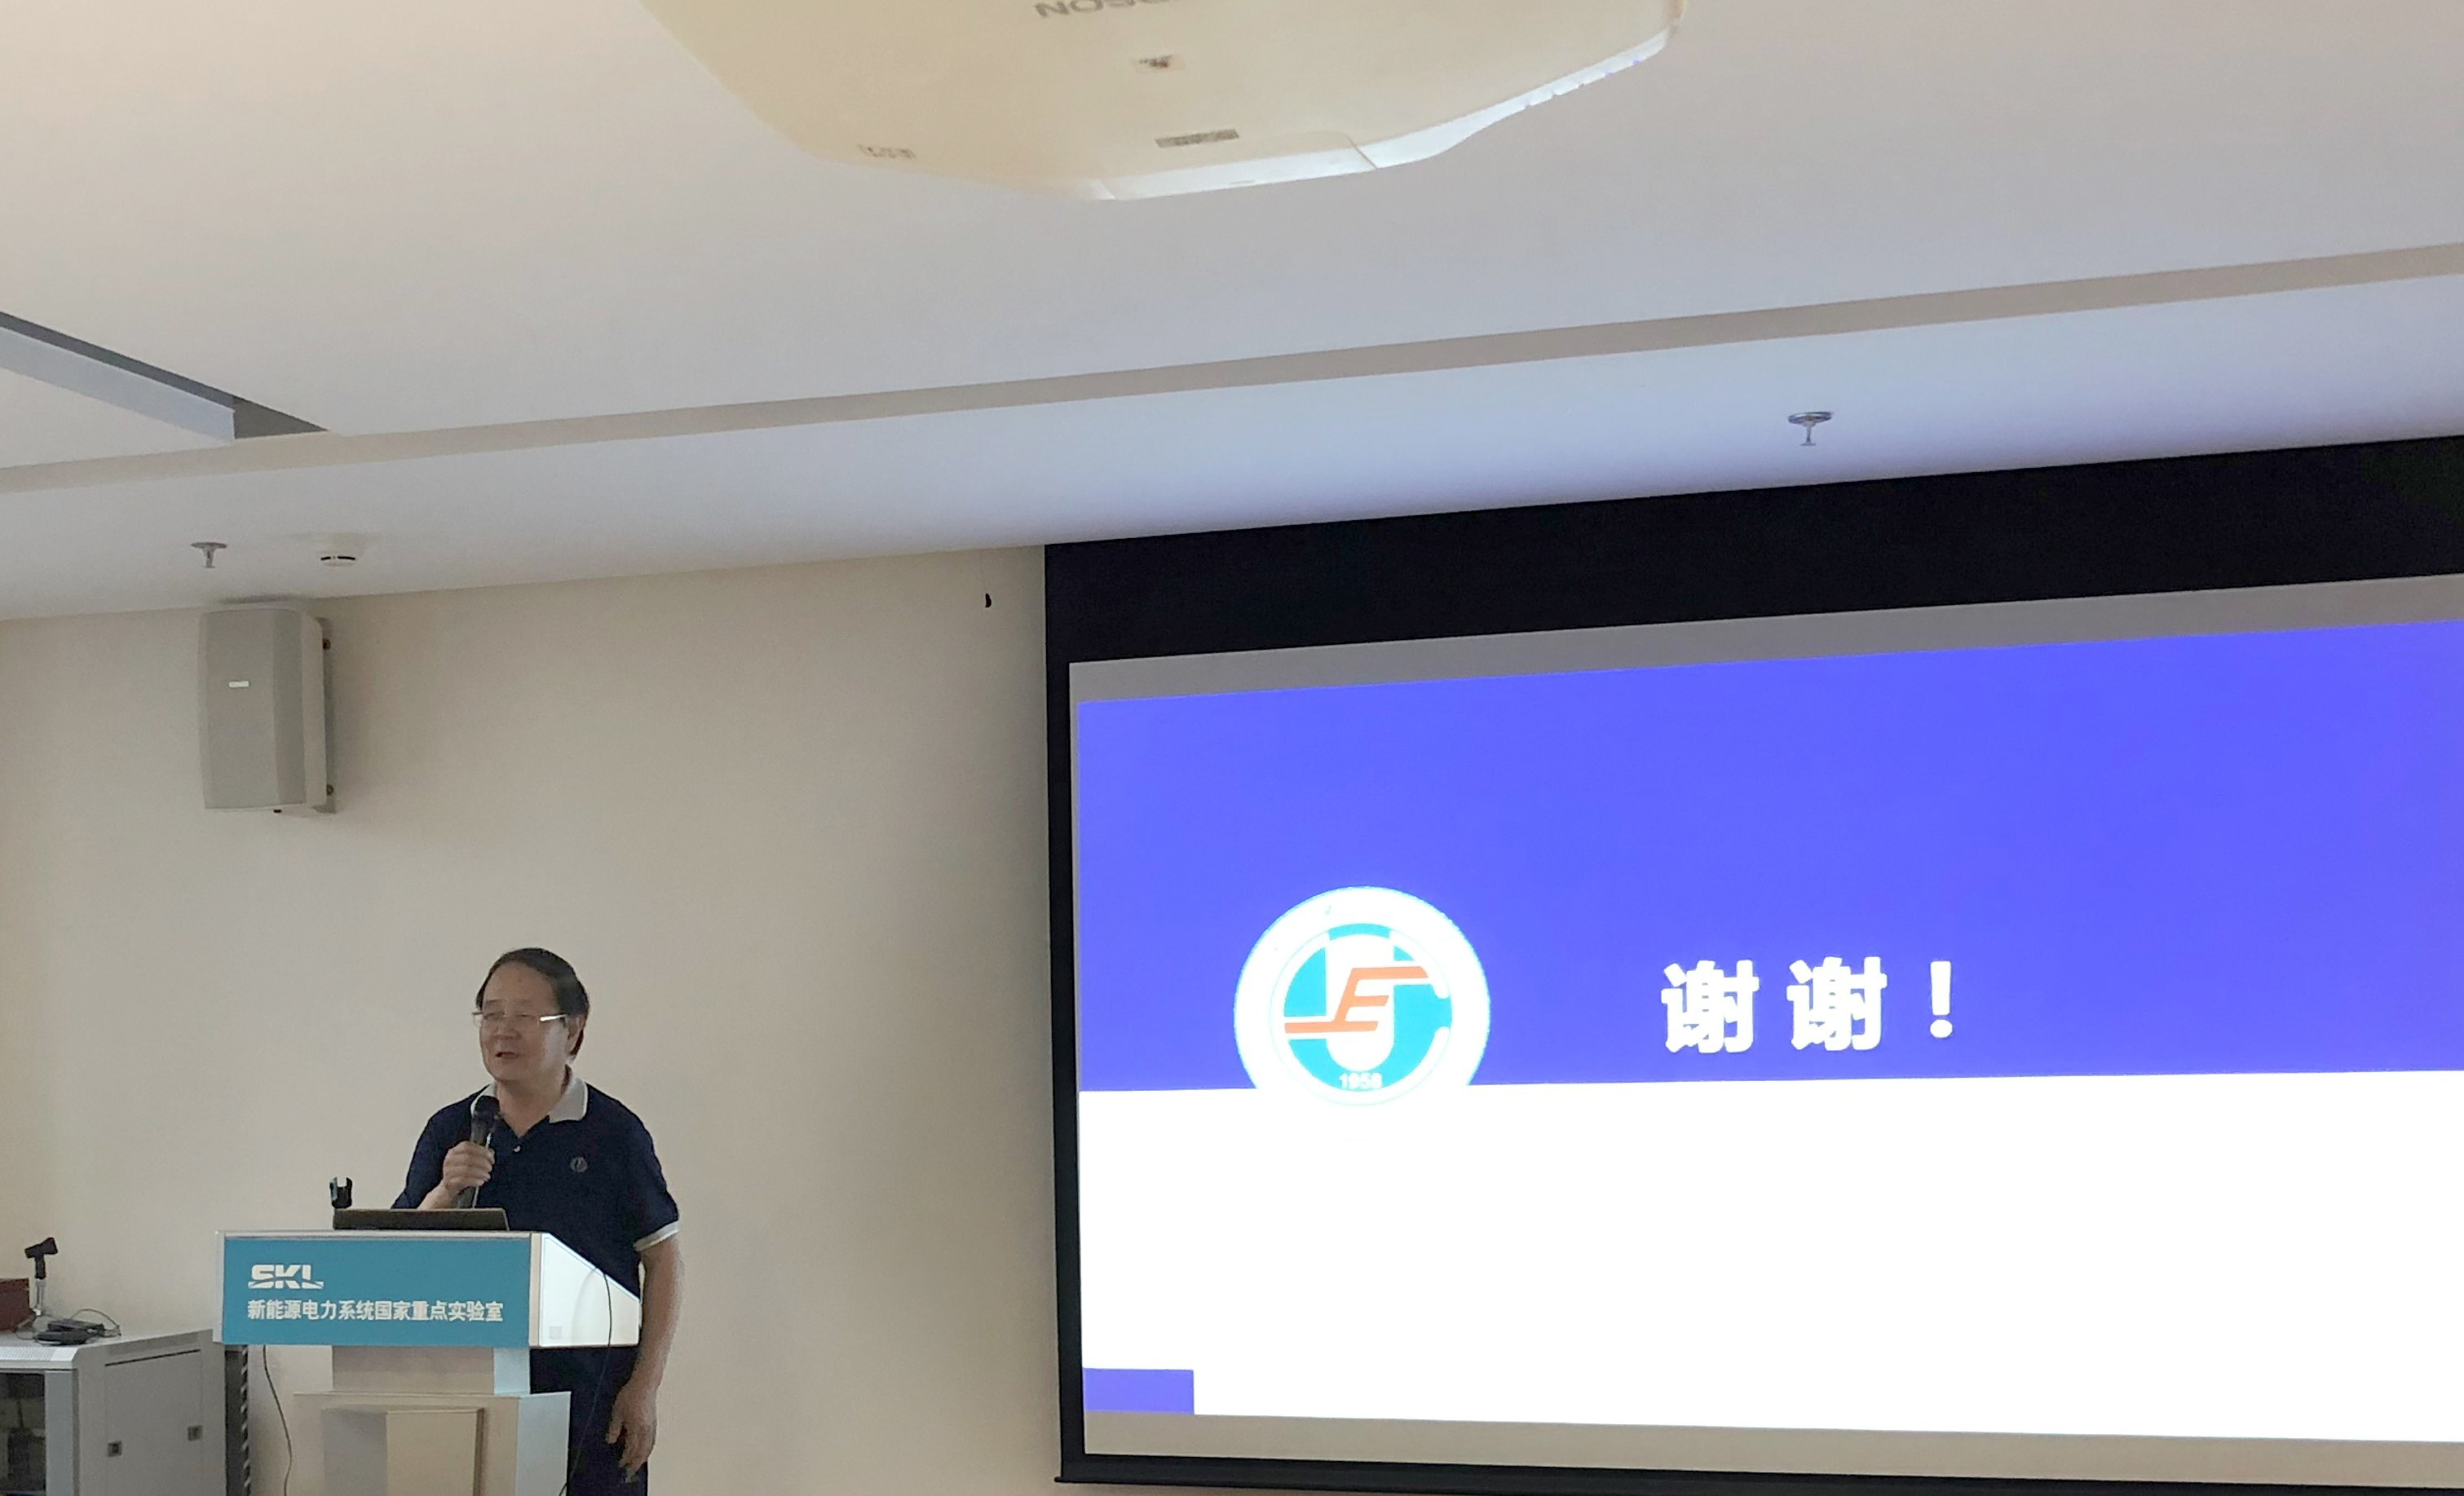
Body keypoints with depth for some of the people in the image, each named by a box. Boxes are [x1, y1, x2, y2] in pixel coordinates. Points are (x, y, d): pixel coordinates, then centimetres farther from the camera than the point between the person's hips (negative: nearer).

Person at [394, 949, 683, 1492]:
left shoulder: (614, 1132, -1)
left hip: (589, 1396, -3)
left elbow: (664, 1262, 1)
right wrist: (445, 1194, -12)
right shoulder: (449, 1132, 10)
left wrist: (644, 1389, -4)